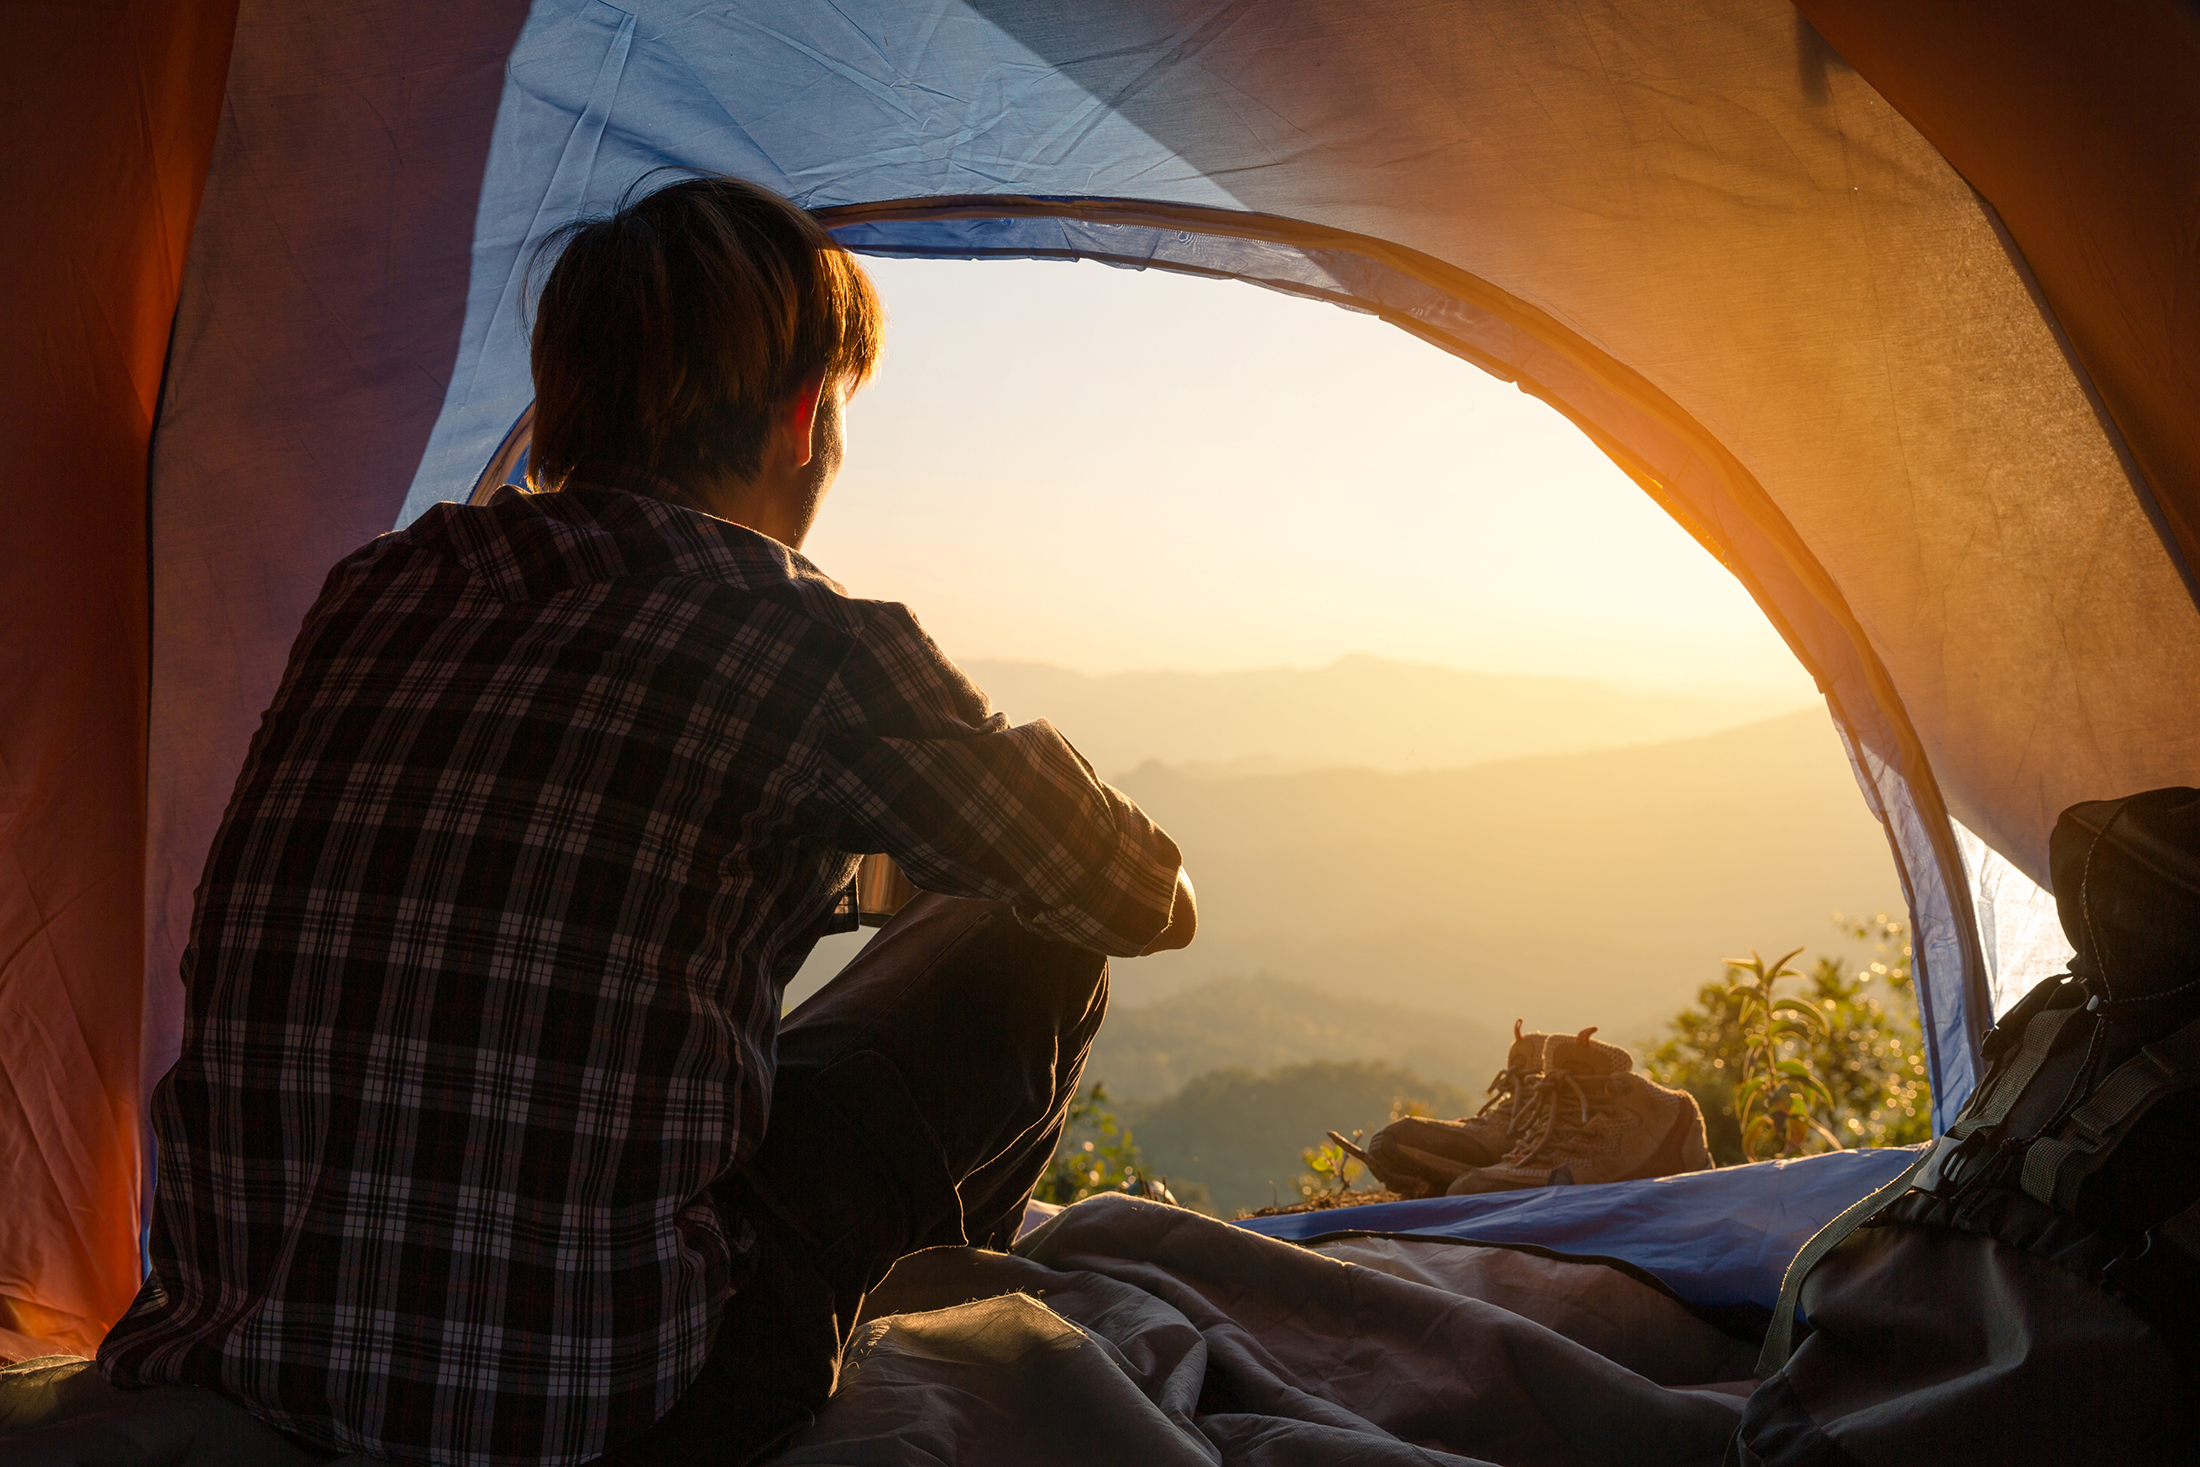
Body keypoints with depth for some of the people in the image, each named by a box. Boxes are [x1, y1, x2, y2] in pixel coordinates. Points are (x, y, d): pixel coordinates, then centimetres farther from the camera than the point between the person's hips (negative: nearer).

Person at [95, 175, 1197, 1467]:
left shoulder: (373, 593, 8)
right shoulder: (803, 642, -9)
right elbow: (1149, 905, 5)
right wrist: (1163, 883, 31)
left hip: (251, 1336, 7)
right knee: (1027, 950, 11)